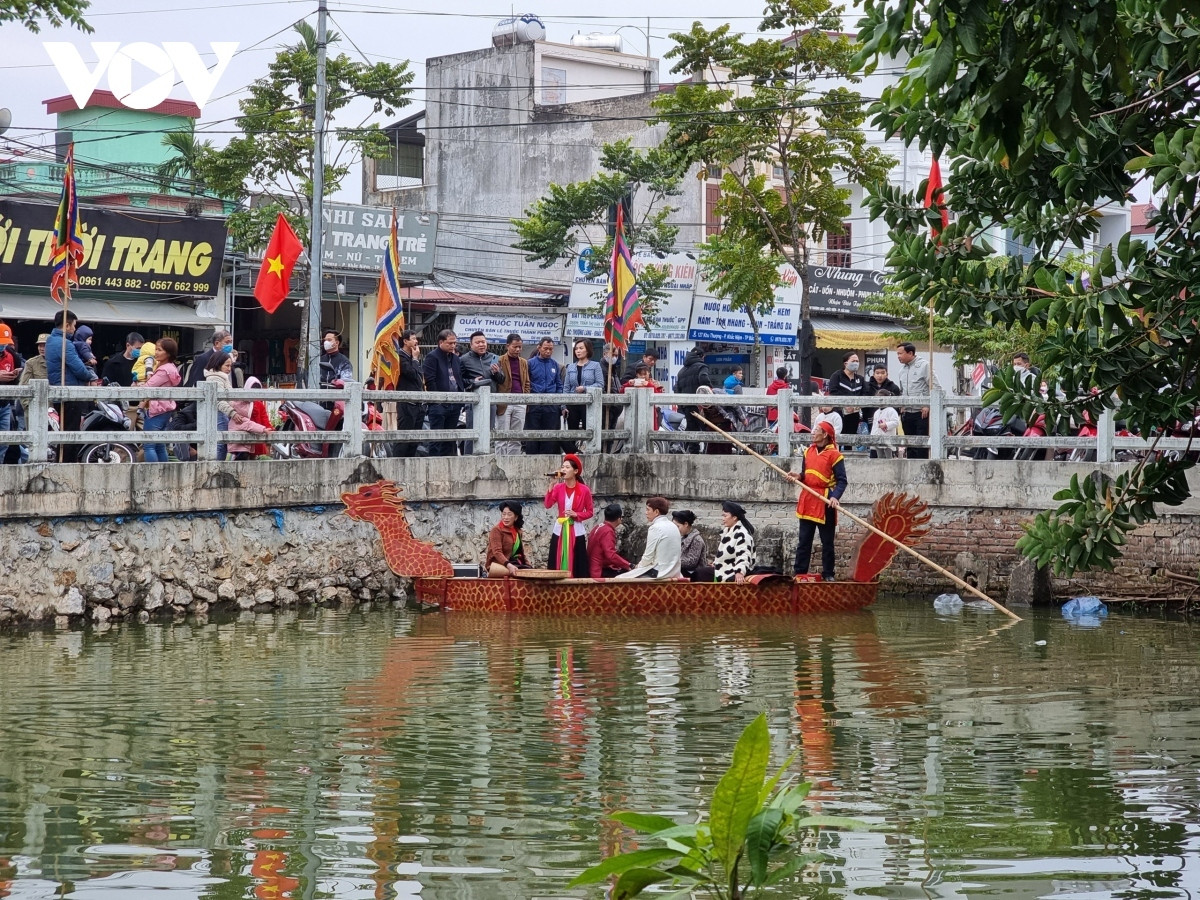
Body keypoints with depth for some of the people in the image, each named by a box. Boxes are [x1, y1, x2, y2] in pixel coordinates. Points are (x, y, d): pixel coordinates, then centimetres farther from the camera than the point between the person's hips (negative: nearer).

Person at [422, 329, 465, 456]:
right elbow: (430, 381, -13)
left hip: (454, 404, 7)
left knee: (450, 440, 9)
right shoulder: (432, 357, -6)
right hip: (439, 404, -7)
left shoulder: (456, 358, 18)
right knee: (437, 438, -7)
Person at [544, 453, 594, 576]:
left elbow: (590, 512, 2)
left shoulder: (584, 490, -5)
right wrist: (552, 485, -15)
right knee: (557, 567, 1)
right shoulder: (558, 488, 2)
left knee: (578, 568, -3)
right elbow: (548, 505, -12)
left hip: (576, 531, -3)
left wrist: (576, 515, -14)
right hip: (559, 530, 3)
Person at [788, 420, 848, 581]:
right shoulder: (808, 451, 11)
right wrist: (798, 476, -2)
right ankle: (799, 572, 13)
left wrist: (835, 497, -27)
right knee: (804, 540, 9)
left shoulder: (834, 455, -10)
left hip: (825, 502, -6)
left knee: (827, 541, 3)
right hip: (807, 499, 6)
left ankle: (828, 574, 8)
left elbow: (842, 481, -12)